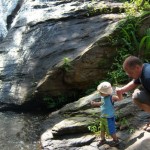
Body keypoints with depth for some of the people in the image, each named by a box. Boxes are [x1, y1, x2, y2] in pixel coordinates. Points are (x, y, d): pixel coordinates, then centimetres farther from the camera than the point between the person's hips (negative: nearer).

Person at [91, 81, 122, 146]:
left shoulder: (111, 97, -23)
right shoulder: (102, 97, -1)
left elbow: (120, 98, -33)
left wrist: (119, 92, -49)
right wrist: (95, 103, 16)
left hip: (109, 118, -8)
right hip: (102, 117, 8)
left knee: (110, 131, 7)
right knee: (102, 129, 23)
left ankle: (116, 140, 31)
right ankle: (103, 139, 45)